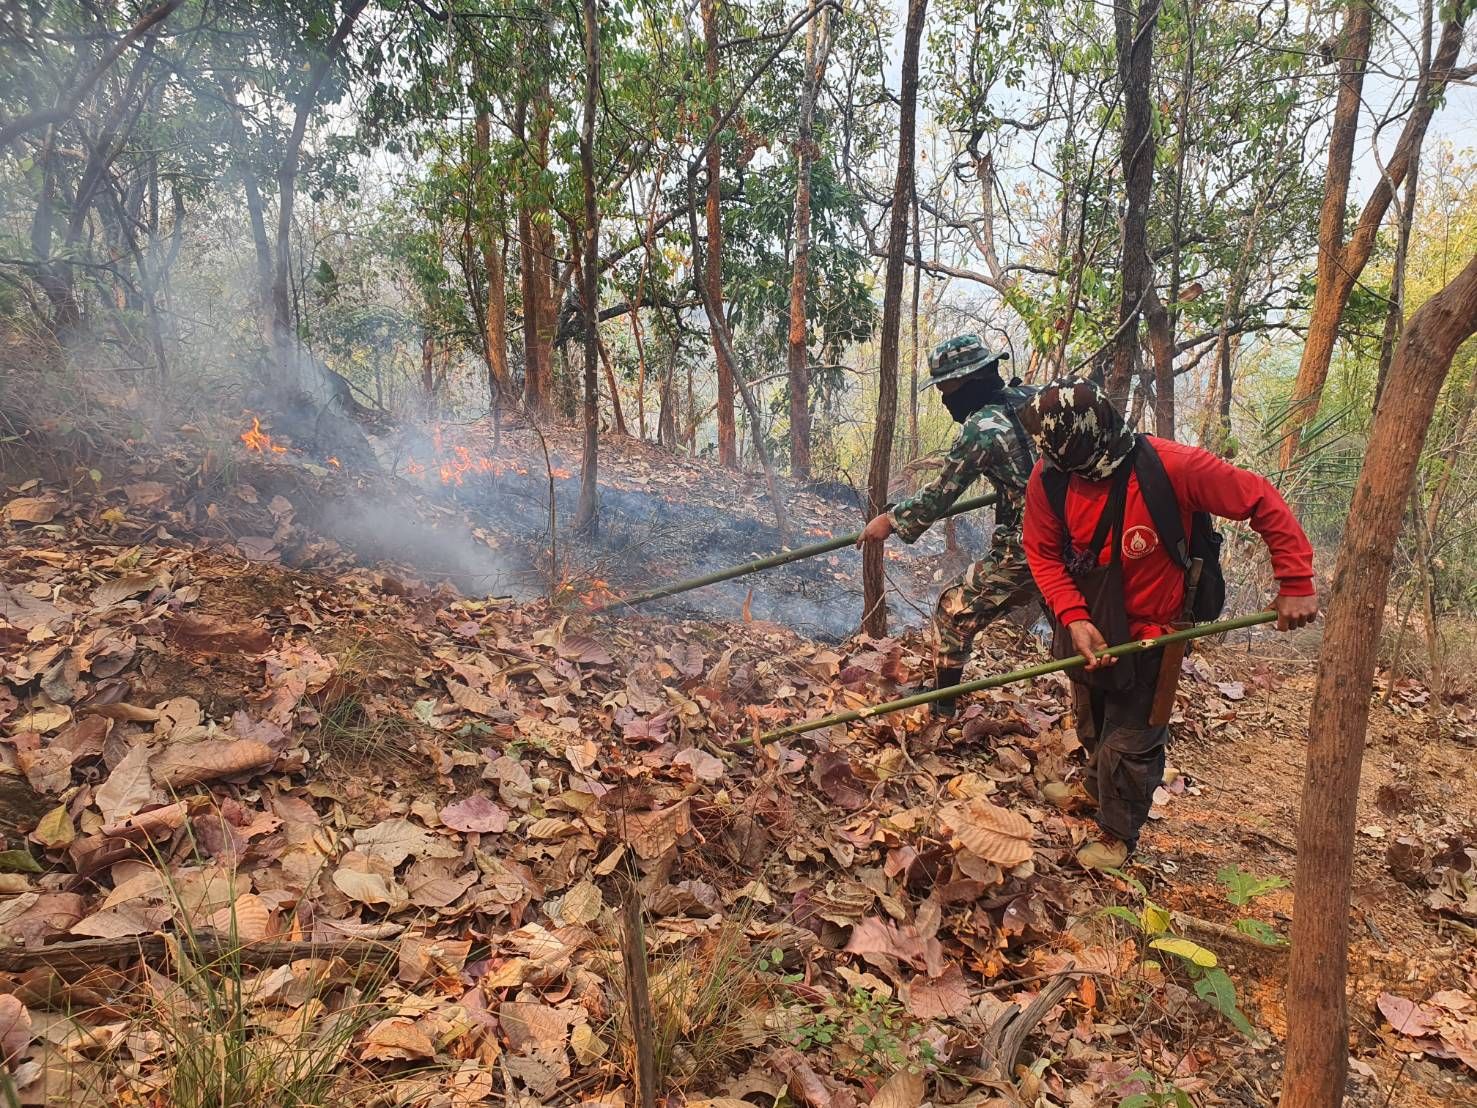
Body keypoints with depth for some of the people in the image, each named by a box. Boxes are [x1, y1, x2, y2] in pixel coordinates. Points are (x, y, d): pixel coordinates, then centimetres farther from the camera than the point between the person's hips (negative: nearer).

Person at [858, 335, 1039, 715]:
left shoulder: (981, 426, -15)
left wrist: (891, 521, 3)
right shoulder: (1030, 397, 7)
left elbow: (940, 494, -9)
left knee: (954, 611, 8)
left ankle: (942, 700, 20)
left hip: (1023, 552, -8)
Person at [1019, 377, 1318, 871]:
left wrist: (1296, 583, -21)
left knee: (1129, 742, 6)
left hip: (1146, 635, -4)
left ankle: (1117, 833, 32)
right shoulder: (1048, 478, -18)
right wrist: (1074, 618, -24)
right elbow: (1043, 554, -10)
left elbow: (1263, 501, -20)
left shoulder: (1170, 466, -29)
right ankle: (1096, 791, 55)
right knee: (1092, 727, 26)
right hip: (1087, 629, 5)